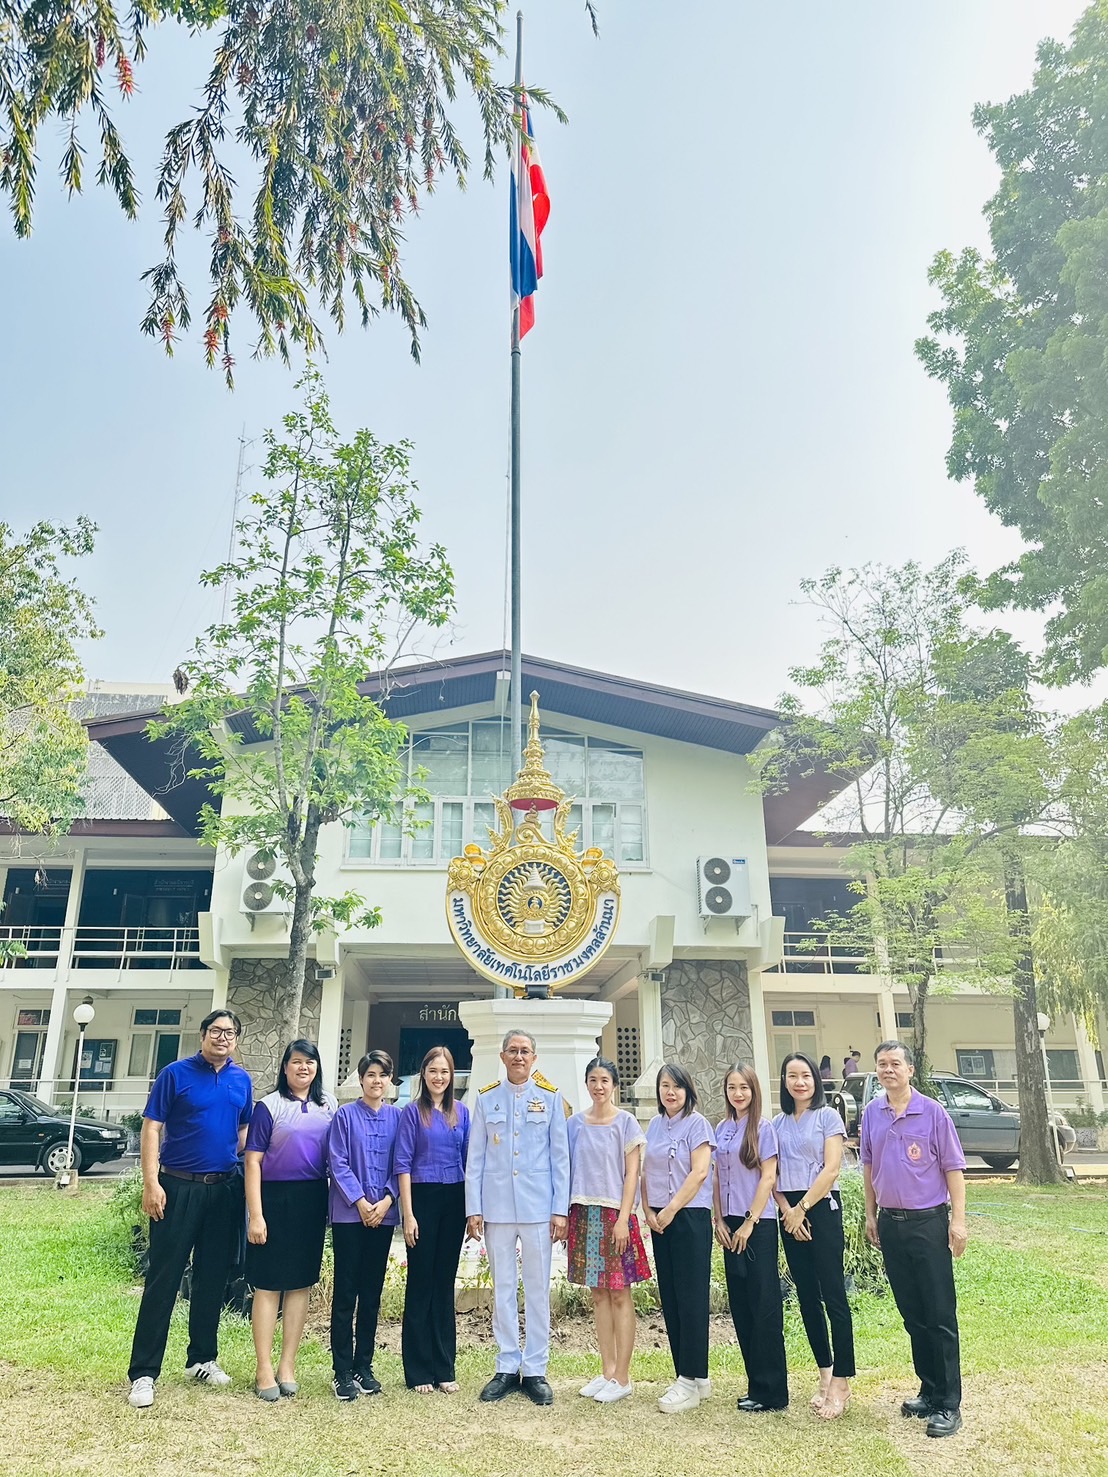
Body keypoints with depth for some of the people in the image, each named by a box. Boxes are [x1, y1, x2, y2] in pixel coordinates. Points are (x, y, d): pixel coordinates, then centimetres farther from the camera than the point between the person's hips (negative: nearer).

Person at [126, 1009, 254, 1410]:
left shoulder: (242, 1080, 7)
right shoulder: (176, 1073, -6)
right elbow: (151, 1128, -8)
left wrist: (245, 1168, 2)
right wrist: (151, 1183, -15)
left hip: (224, 1189, 4)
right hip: (178, 1186, -4)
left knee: (212, 1277, 12)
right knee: (163, 1278, -1)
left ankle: (202, 1359, 26)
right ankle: (143, 1372, 8)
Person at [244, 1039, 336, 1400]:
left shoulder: (329, 1106, 7)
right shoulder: (269, 1106, -5)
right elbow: (253, 1161, -7)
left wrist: (333, 1206, 4)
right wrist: (255, 1215, -12)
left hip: (313, 1202, 4)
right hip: (275, 1199, -4)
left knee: (301, 1283, 10)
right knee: (268, 1285, 1)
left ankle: (288, 1365, 20)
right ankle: (264, 1370, 10)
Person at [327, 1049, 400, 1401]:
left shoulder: (397, 1117, 5)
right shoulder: (345, 1115, -2)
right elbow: (338, 1163, -6)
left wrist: (386, 1200, -9)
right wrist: (360, 1202, -12)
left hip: (383, 1214, 3)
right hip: (349, 1213, -3)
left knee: (372, 1293, 9)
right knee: (345, 1293, 0)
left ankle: (364, 1367, 20)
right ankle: (342, 1371, 9)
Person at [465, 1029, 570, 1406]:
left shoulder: (550, 1098, 4)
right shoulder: (486, 1099, 6)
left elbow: (560, 1157, 4)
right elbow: (475, 1158, 6)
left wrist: (561, 1209, -1)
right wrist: (473, 1209, 1)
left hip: (538, 1207, -1)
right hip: (497, 1207, 1)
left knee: (538, 1289, 4)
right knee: (502, 1289, 8)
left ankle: (535, 1371, 15)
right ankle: (506, 1368, 19)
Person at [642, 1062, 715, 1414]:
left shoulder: (697, 1123, -8)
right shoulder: (655, 1125, 11)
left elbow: (699, 1173, -14)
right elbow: (646, 1172, 13)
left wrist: (671, 1209, -13)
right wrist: (648, 1211, 1)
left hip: (690, 1217, -7)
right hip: (660, 1220, 7)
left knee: (691, 1299, -4)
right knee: (669, 1298, 9)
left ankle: (690, 1381, 2)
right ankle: (694, 1376, 19)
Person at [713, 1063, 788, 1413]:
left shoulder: (763, 1128, -7)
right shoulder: (722, 1130, 9)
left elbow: (768, 1178, -11)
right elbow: (718, 1178, 12)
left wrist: (749, 1222, -13)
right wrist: (719, 1220, 4)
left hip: (759, 1223, -6)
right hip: (731, 1225, 6)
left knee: (764, 1305, -2)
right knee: (740, 1305, 10)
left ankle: (771, 1391, 6)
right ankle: (756, 1383, 20)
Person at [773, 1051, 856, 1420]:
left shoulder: (828, 1116, -3)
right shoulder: (778, 1123, 11)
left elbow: (831, 1169, -11)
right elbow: (771, 1173, 8)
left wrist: (803, 1207, -12)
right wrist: (787, 1210, -7)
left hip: (822, 1208, -5)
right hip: (789, 1212, 5)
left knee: (833, 1294, -5)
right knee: (806, 1295, 9)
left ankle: (841, 1382, 0)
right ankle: (825, 1374, 20)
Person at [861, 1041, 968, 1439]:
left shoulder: (932, 1112, -9)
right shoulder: (871, 1114, 4)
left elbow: (953, 1168, -6)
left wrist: (958, 1219, -11)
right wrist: (871, 1215, 12)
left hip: (928, 1222, -4)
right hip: (890, 1223, 5)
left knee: (940, 1315, -1)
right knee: (912, 1314, 13)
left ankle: (949, 1404, 7)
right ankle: (928, 1390, 26)